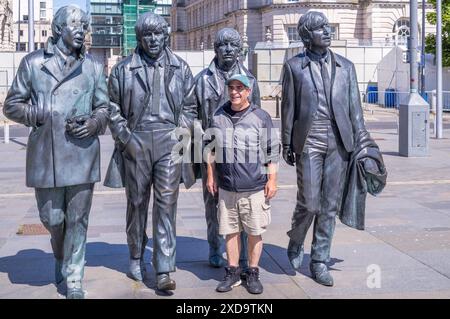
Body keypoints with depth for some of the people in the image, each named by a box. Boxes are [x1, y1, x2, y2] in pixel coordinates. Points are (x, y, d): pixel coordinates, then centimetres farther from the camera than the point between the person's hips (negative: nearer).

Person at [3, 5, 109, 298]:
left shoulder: (93, 67, 10)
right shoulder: (33, 63, 6)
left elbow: (104, 107, 14)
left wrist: (93, 123, -7)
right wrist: (41, 116, -8)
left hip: (82, 153, 0)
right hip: (45, 154, 0)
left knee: (77, 220, 2)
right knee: (52, 218, 9)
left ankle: (74, 279, 14)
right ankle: (60, 257, 39)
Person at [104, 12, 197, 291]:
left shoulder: (181, 69, 8)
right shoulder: (123, 70, 4)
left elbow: (189, 107, 11)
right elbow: (113, 110, 5)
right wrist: (126, 138, -5)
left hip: (169, 144, 0)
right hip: (135, 143, 0)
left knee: (166, 205, -4)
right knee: (137, 203, 11)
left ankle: (165, 270, -4)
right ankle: (136, 258, 28)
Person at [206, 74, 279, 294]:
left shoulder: (261, 117, -4)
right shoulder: (218, 116, 7)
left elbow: (272, 152, -1)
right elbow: (212, 149, 15)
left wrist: (272, 180, -4)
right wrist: (210, 176, 13)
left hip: (255, 188, -3)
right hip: (226, 187, 3)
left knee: (255, 232, 6)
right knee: (230, 231, 10)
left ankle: (253, 273, 19)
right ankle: (232, 272, 22)